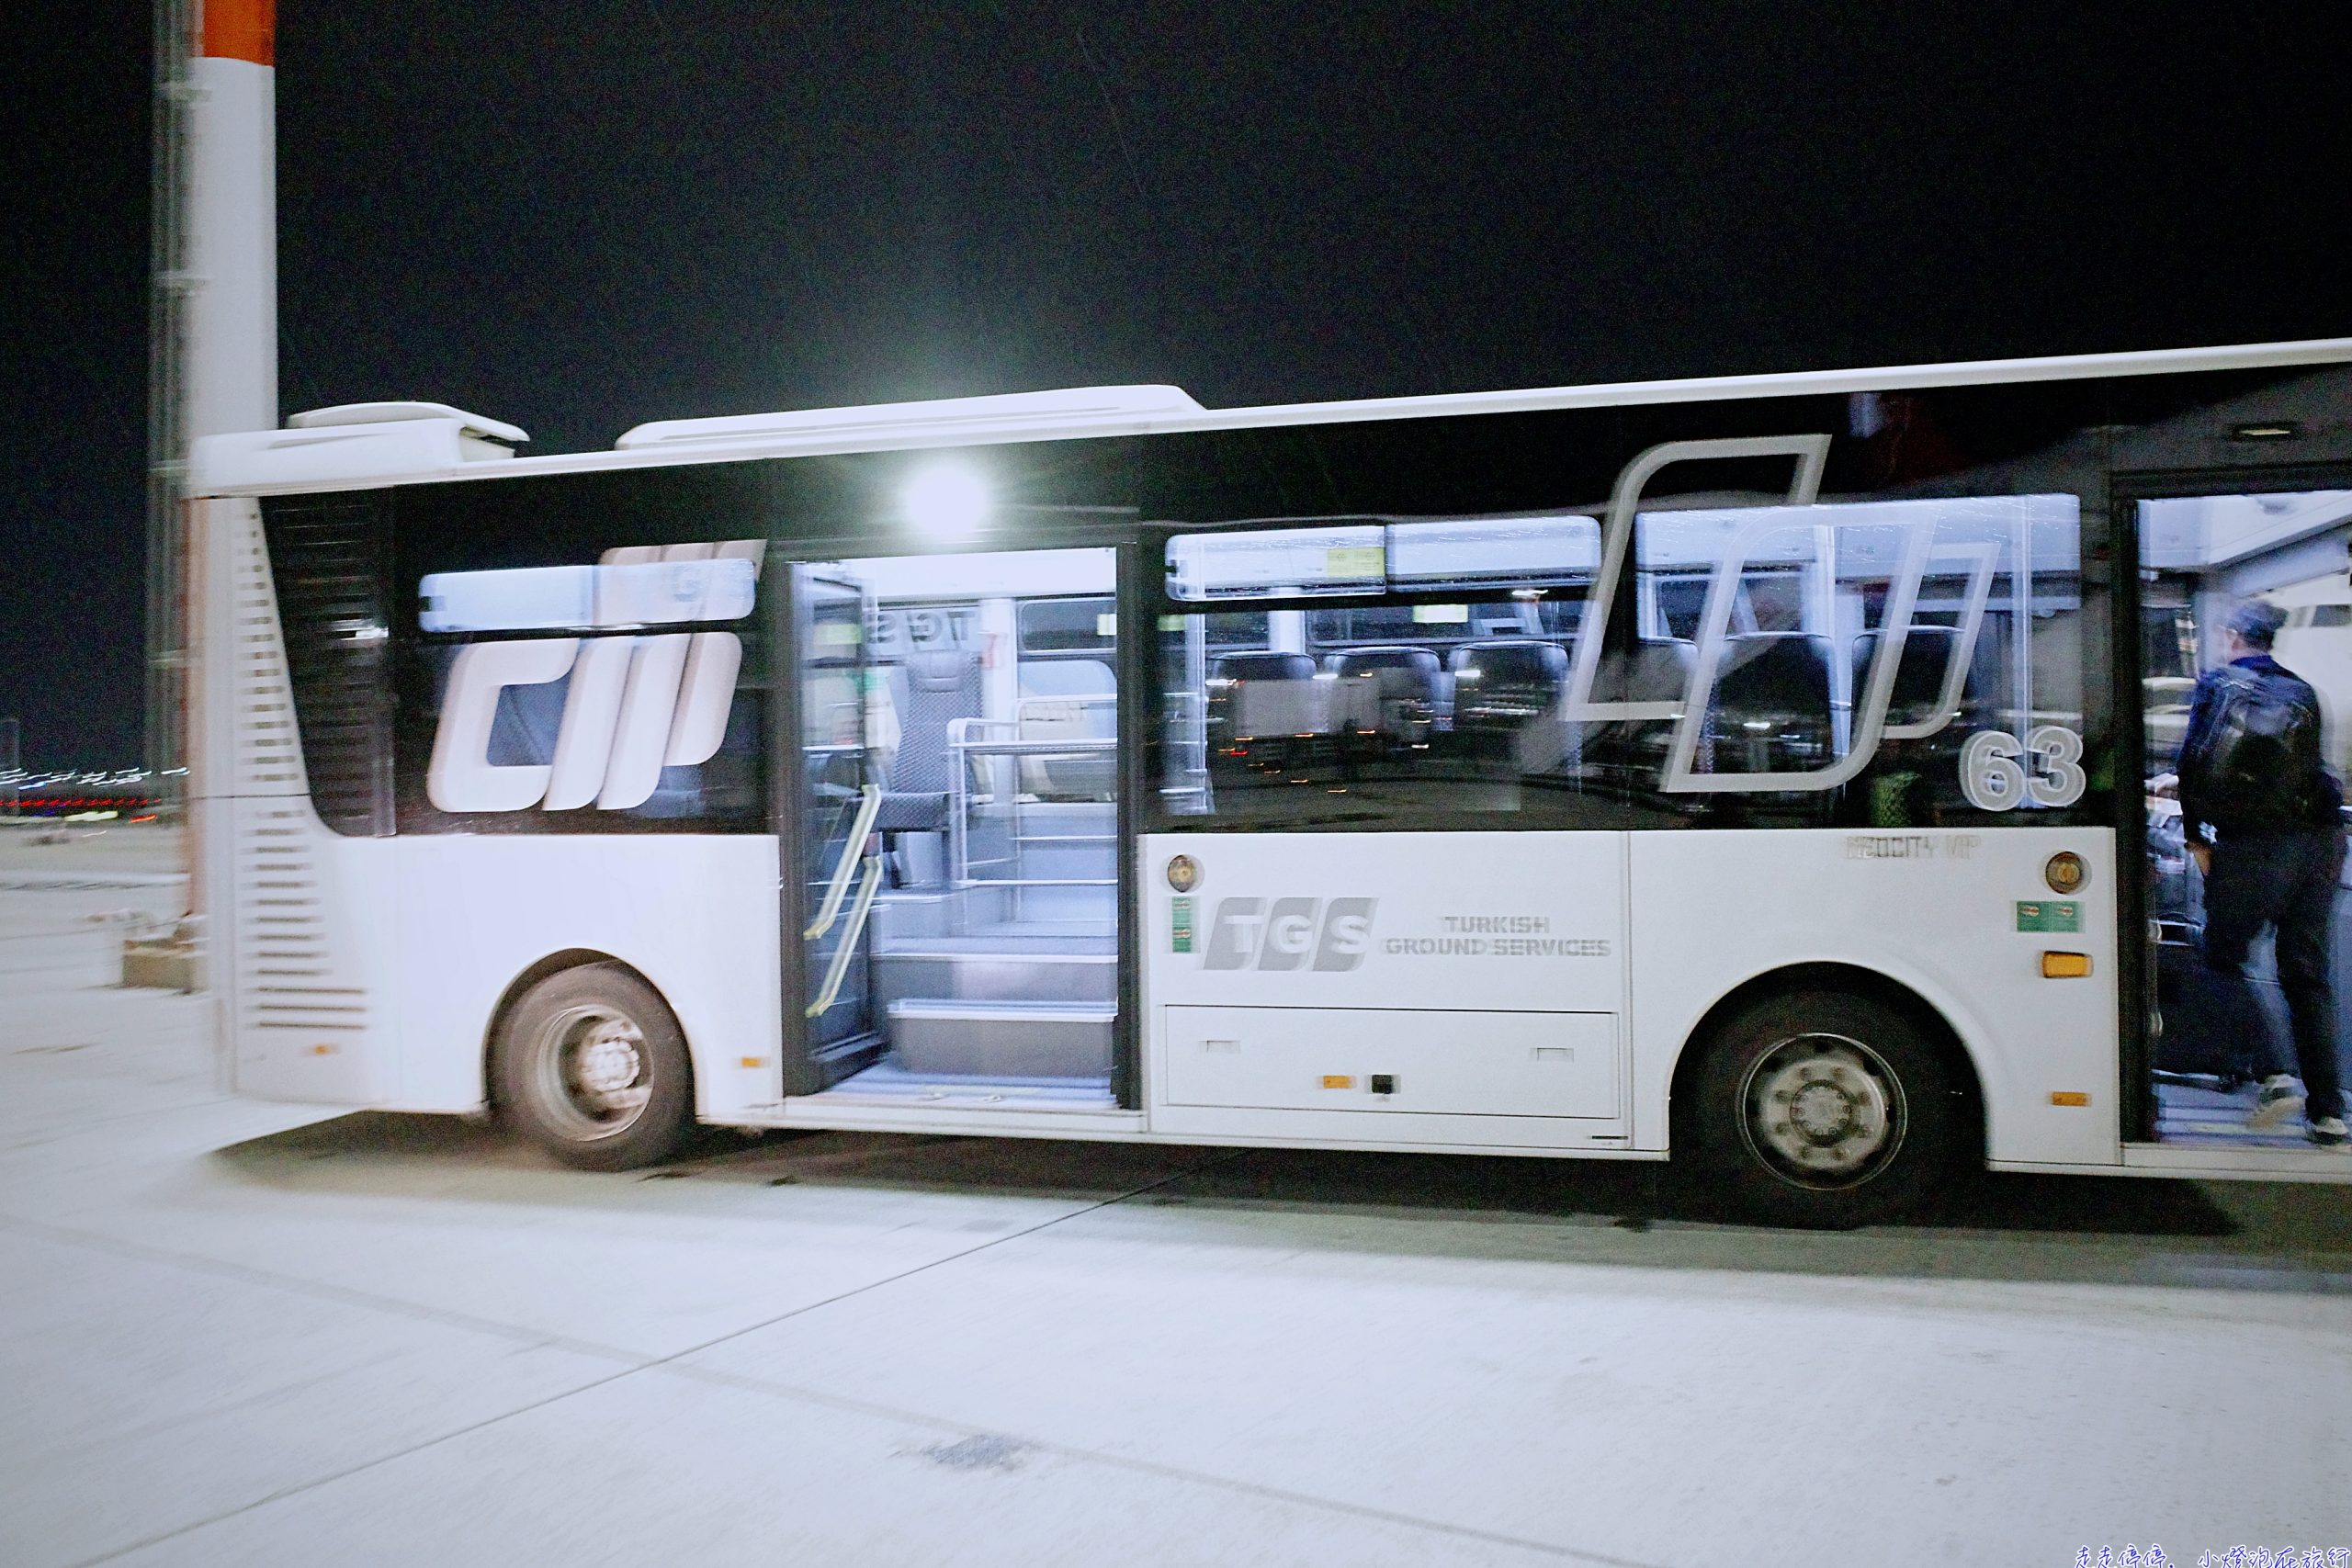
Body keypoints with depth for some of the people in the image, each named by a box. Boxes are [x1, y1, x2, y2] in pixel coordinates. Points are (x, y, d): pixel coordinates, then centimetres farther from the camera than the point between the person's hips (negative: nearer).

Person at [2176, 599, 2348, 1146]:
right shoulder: (2302, 693, 14)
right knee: (2306, 973, 9)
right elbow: (2308, 768, 19)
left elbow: (2194, 764, -2)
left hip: (2252, 845, -4)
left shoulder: (2216, 685, 3)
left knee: (2222, 958, 8)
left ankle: (2272, 1077, -10)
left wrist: (2196, 837, 6)